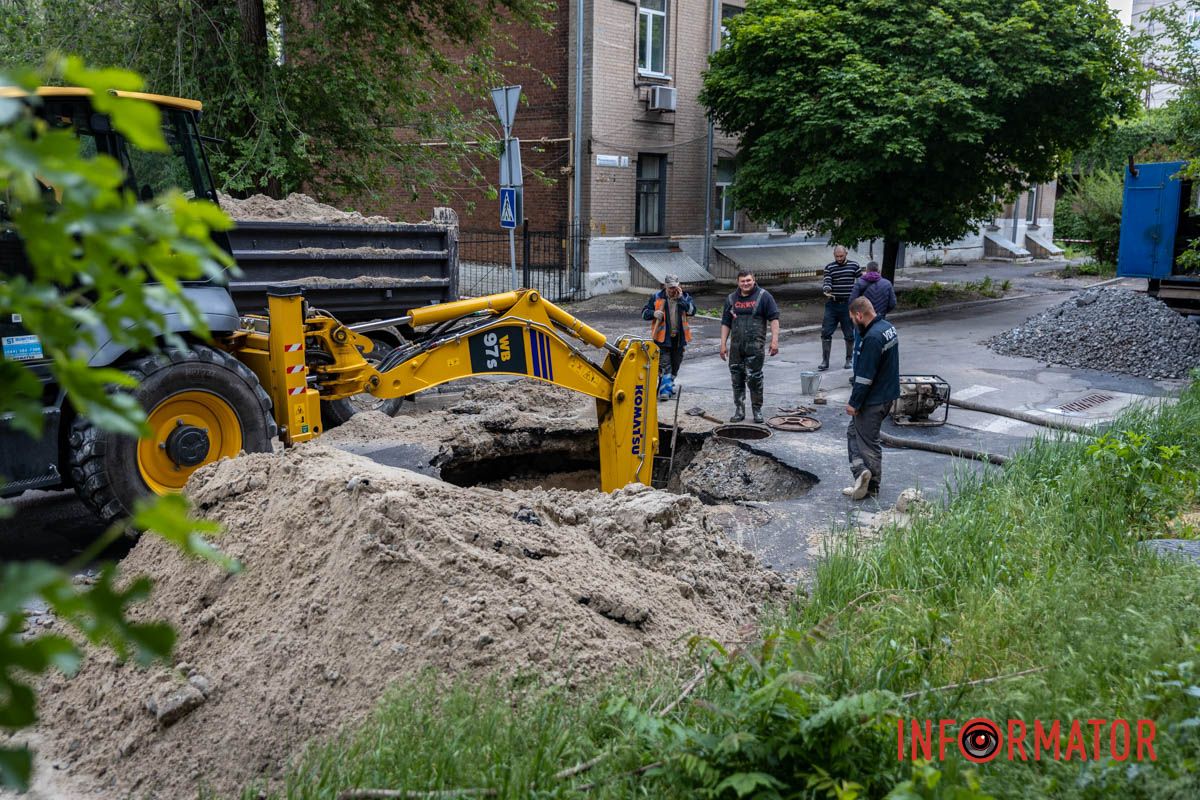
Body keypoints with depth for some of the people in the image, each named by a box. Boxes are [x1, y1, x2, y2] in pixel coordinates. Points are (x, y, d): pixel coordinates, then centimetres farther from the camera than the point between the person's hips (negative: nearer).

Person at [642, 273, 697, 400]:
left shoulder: (685, 297, 2)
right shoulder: (656, 297, -1)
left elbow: (692, 311, -14)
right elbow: (644, 312, 2)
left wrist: (680, 298, -19)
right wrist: (654, 313, -19)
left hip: (679, 337, 3)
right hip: (662, 336, -3)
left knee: (676, 363, 17)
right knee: (664, 365, -9)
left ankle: (671, 383, 37)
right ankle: (665, 389, -7)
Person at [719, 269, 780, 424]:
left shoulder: (763, 296, 0)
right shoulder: (731, 299, 13)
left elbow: (774, 318, -2)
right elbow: (726, 323, 16)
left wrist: (774, 340, -10)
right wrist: (723, 344, 10)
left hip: (755, 346, -4)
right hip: (735, 347, 4)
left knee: (754, 378, -5)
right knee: (737, 379, 6)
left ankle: (757, 410, 9)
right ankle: (739, 410, 17)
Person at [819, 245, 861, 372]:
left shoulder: (854, 266, 4)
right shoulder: (829, 267, 3)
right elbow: (826, 282, -7)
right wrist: (826, 290, -29)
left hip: (848, 304, 0)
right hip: (832, 304, 1)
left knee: (849, 334, 6)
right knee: (826, 332, -3)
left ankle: (849, 360, 21)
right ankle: (825, 361, 5)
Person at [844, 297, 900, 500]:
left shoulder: (872, 338, -25)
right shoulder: (888, 327, 7)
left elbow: (865, 376, -25)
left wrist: (854, 403, -16)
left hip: (873, 400, -10)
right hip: (887, 394, 10)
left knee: (868, 441, 1)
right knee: (853, 431, 17)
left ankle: (871, 488, 6)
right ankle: (863, 475, 15)